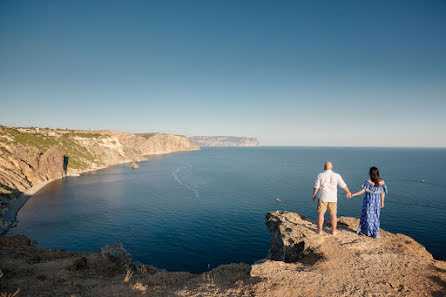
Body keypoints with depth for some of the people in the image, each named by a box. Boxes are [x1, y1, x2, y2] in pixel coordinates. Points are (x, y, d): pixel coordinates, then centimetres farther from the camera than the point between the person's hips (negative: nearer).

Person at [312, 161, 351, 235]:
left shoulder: (320, 175, -9)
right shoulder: (336, 176, -3)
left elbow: (316, 187, -7)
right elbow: (344, 185, 7)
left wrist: (314, 195, 8)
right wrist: (348, 192, 24)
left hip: (323, 197, -2)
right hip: (333, 198, 2)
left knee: (321, 213, 7)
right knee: (333, 214, 12)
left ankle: (319, 230, 10)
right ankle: (333, 231, 17)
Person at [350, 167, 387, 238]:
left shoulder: (368, 182, -17)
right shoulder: (382, 182, -8)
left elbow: (362, 191, -17)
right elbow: (382, 193, -3)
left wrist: (353, 195, -12)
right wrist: (382, 202, 8)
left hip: (369, 201, -3)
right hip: (377, 202, 3)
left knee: (367, 216, 10)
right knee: (375, 217, 15)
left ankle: (370, 232, 17)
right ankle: (376, 233, 20)